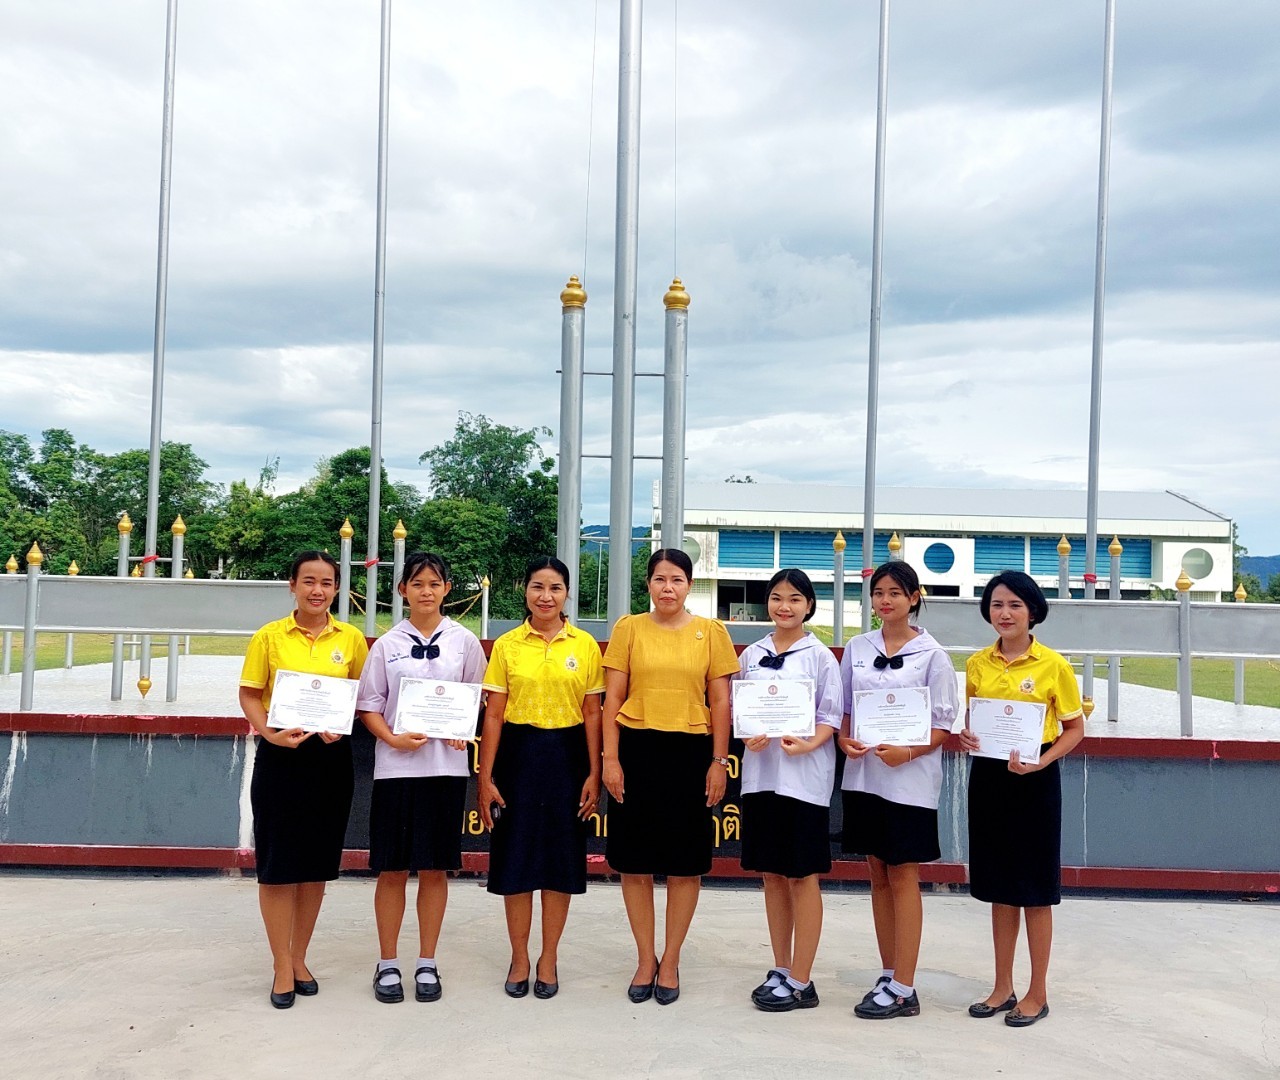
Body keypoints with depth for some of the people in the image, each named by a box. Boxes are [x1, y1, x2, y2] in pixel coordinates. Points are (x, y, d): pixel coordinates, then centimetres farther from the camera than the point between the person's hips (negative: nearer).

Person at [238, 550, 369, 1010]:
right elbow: (249, 695, 0)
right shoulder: (269, 636, -1)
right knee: (277, 863, 1)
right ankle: (283, 967, 13)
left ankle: (299, 958, 26)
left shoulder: (351, 639, 3)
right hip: (279, 757, -2)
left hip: (331, 757, 2)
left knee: (317, 863, 10)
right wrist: (270, 733, -17)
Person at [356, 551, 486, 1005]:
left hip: (446, 765, 0)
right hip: (395, 766, 0)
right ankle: (388, 964, 18)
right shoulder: (387, 644, 3)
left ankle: (427, 964, 19)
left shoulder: (464, 641, 4)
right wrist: (393, 739, -12)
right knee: (392, 868, 4)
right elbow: (369, 705, 4)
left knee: (435, 868, 7)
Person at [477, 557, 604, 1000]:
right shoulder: (506, 645, 1)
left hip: (567, 756, 0)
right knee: (515, 858, 6)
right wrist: (485, 777, -3)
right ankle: (519, 958, 22)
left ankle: (548, 960, 22)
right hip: (518, 755, 0)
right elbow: (493, 715, 1)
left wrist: (594, 773, -2)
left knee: (561, 859, 7)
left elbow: (592, 714, 3)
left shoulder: (585, 645, 1)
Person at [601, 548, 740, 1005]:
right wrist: (610, 758, -4)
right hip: (637, 750, 0)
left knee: (686, 865, 6)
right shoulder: (629, 628, 3)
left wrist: (719, 762, -1)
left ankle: (670, 961, 21)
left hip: (690, 753, 0)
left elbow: (720, 702, 4)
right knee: (635, 863, 6)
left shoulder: (711, 632, 4)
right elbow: (613, 698, 3)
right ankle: (645, 959, 22)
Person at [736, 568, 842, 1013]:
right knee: (771, 874, 11)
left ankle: (800, 981, 8)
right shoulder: (751, 655, 9)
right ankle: (780, 970, 23)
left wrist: (808, 744, -21)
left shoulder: (820, 656, -2)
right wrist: (749, 737, -8)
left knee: (802, 876, 1)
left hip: (804, 776, -4)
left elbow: (831, 716, -3)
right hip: (760, 772, 4)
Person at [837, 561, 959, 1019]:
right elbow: (844, 708, 13)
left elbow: (943, 725, -5)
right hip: (863, 775, 4)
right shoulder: (857, 648, 7)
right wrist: (844, 740, -7)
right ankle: (889, 975, 21)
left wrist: (908, 752, -20)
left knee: (903, 878, 0)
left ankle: (903, 989, 5)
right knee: (878, 877, 11)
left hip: (909, 779, -4)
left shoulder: (931, 654, -4)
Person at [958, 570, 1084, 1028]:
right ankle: (1003, 988, 25)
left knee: (1035, 889, 5)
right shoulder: (977, 664, 4)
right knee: (999, 887, 13)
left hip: (1034, 782, -4)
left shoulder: (1053, 665, -7)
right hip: (988, 778, 4)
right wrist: (965, 735, -8)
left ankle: (1037, 993, 18)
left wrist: (1041, 761, -17)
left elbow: (1074, 728, -2)